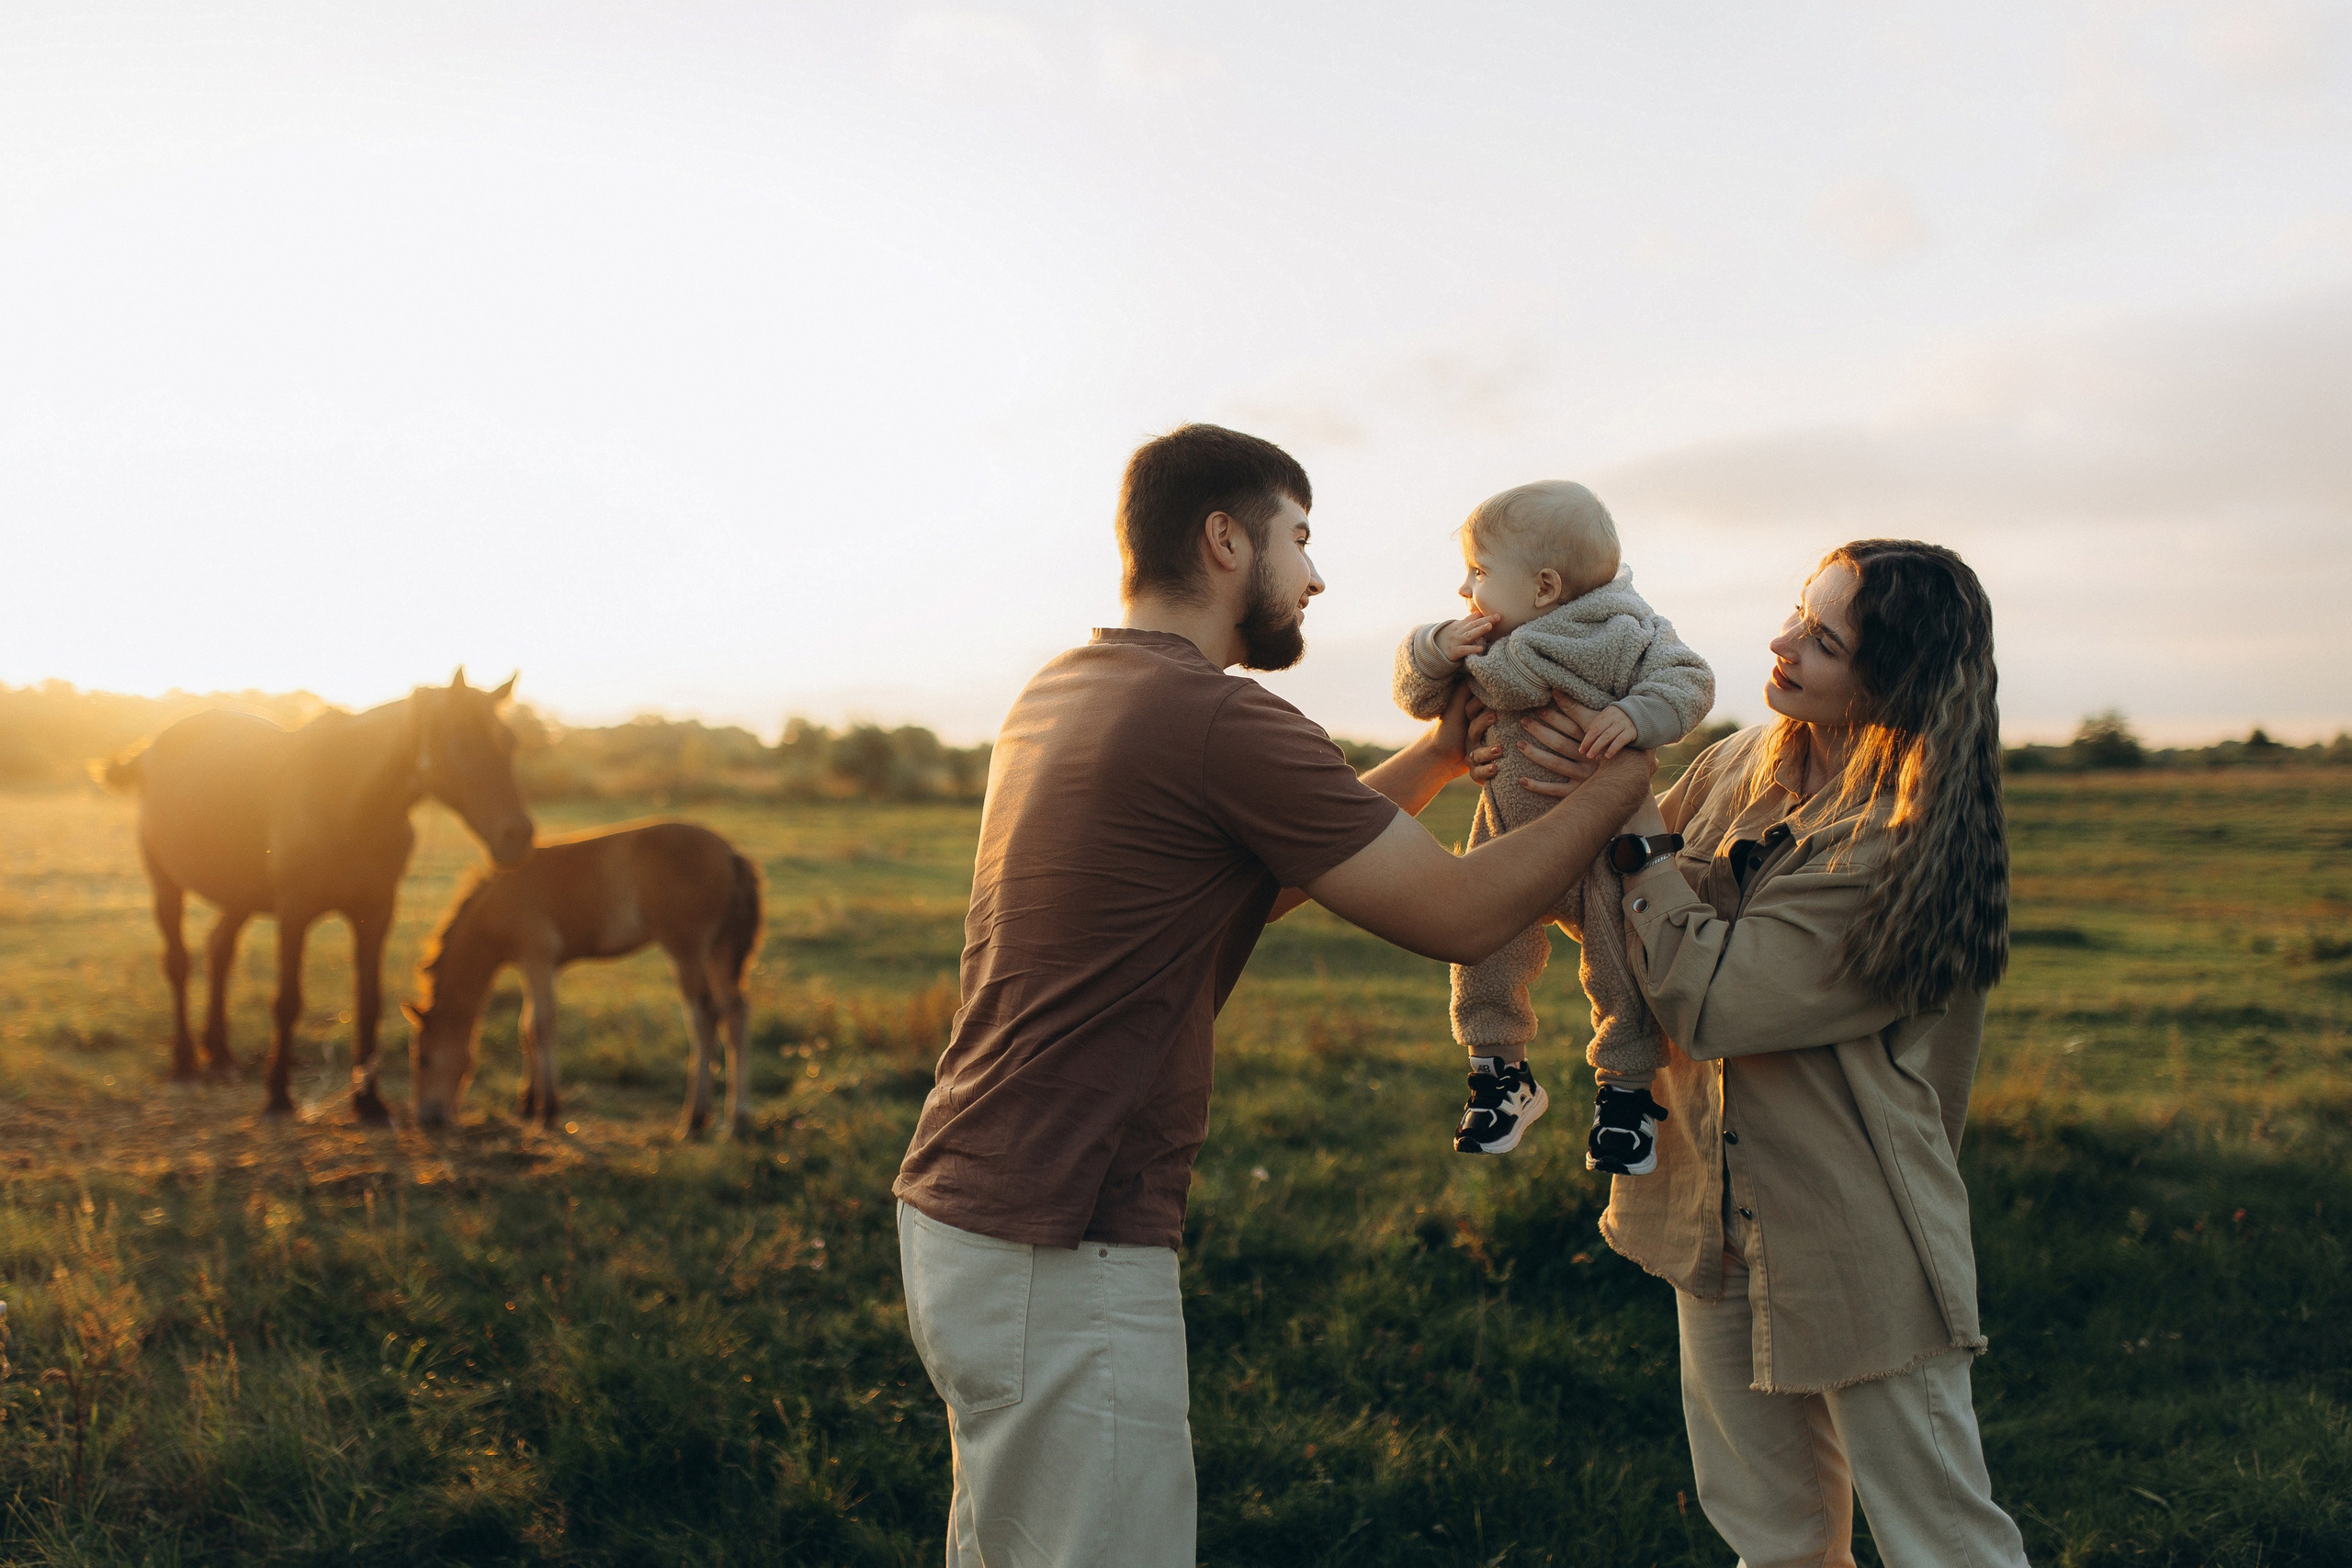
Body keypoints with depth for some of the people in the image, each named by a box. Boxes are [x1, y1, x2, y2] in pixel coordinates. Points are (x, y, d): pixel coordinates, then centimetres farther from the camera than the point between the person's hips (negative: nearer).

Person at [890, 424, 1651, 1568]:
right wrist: (1623, 780, 3)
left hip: (954, 1206, 10)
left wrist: (1437, 757, 16)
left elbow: (1269, 870, 19)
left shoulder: (1059, 692, 12)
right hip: (1059, 1256, -10)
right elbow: (1460, 916, -11)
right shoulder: (1218, 718, -17)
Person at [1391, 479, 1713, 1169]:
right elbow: (1417, 696, 2)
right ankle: (1501, 1073, 22)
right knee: (1485, 955, 1)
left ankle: (1625, 1087, 18)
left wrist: (1637, 716, -32)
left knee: (1619, 965, -2)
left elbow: (1687, 679, -14)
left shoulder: (1621, 636, -17)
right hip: (1509, 842, 4)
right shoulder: (1480, 648, -4)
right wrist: (1439, 652, -19)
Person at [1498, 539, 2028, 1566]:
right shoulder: (1746, 766, 2)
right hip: (1723, 1219, 7)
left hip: (1856, 1246, -7)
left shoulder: (1904, 846, -21)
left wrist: (1634, 824, -17)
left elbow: (1709, 997, -25)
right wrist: (1574, 779, -11)